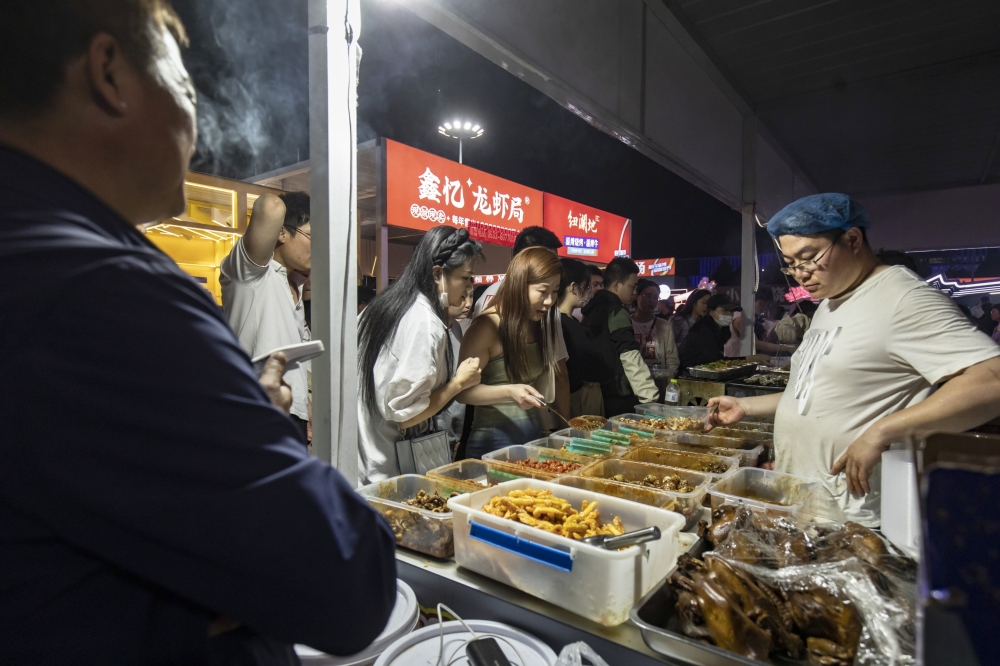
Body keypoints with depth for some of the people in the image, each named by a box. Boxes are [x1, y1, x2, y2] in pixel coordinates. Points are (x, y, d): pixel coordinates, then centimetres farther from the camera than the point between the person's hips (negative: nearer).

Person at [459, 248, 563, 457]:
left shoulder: (540, 325, 4)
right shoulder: (487, 327, -16)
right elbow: (463, 391, -16)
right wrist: (508, 392, -30)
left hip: (534, 435, 7)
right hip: (495, 439, -6)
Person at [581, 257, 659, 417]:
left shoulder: (592, 308, 11)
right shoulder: (616, 312, -14)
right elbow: (630, 359, -21)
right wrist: (651, 398, -22)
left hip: (597, 395, 8)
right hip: (619, 398, -8)